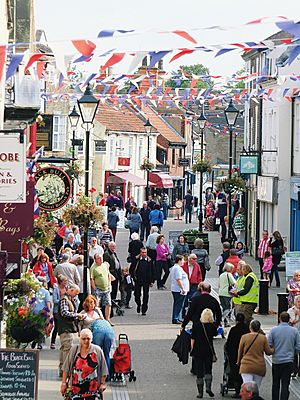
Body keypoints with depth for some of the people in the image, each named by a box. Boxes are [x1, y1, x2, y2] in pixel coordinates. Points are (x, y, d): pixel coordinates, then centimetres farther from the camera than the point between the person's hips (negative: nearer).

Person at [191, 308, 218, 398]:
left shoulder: (196, 324, -6)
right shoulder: (212, 326, -7)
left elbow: (193, 338, -2)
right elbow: (215, 334, 15)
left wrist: (192, 349, 8)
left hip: (198, 350, 0)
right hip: (209, 351, 0)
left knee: (199, 372, 5)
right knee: (208, 370, 12)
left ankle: (200, 392, 5)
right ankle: (208, 387, -9)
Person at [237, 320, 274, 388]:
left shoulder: (244, 337, -1)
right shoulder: (263, 338, -2)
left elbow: (240, 352, 8)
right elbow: (268, 352, 2)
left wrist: (239, 362, 25)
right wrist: (273, 349, 24)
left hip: (246, 367, -1)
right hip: (259, 367, 1)